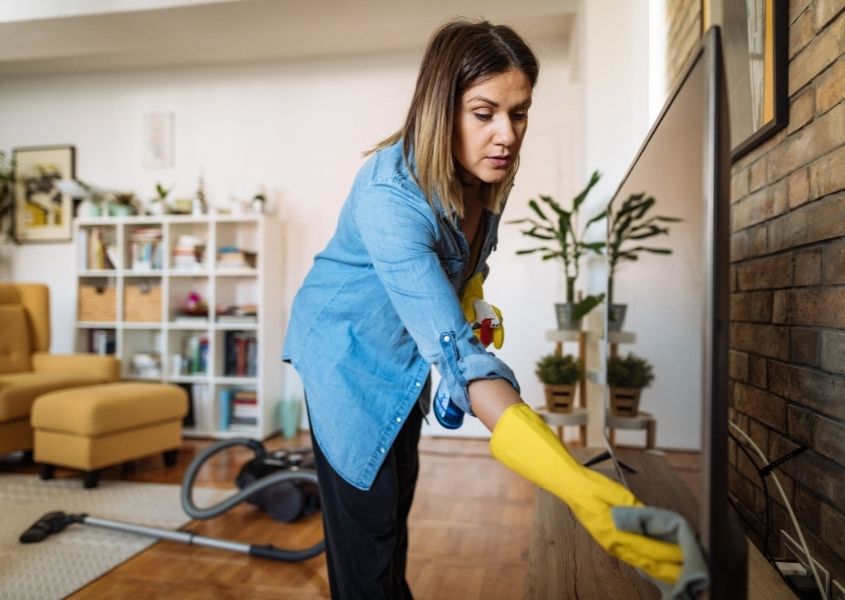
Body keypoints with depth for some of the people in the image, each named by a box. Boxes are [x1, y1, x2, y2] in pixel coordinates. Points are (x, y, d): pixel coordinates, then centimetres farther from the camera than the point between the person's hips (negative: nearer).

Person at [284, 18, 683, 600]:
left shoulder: (486, 176, -14)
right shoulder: (389, 196, -37)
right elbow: (455, 351, -46)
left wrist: (473, 302, -9)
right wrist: (573, 484, -54)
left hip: (405, 349, 7)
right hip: (348, 349, -6)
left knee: (399, 490, 23)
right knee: (368, 514, 1)